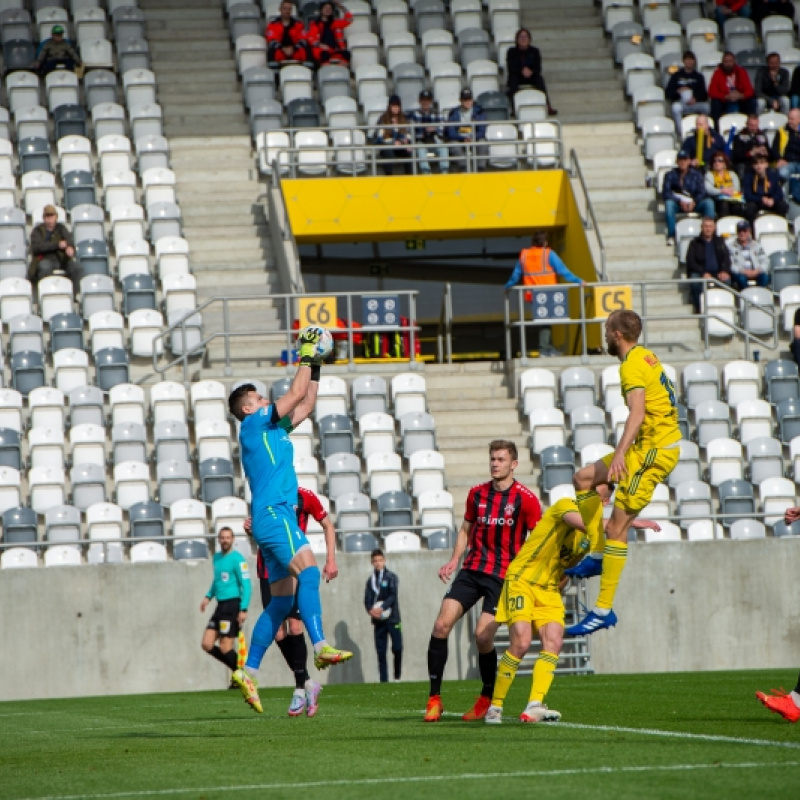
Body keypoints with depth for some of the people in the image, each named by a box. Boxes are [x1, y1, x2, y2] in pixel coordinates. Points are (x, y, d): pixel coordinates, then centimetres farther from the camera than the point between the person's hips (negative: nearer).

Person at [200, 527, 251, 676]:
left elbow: (246, 585, -13)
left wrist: (243, 609, -20)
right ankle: (238, 670, 15)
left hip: (232, 605, -8)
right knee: (207, 644, 4)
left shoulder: (237, 558, -9)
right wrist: (208, 596, 18)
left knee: (225, 647, -9)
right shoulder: (217, 557, 15)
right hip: (220, 605, 8)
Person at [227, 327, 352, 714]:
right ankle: (320, 646, -40)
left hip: (277, 517, 10)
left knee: (282, 599, 6)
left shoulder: (272, 428, 24)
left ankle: (248, 671, 6)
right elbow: (295, 394, -5)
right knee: (308, 571, -26)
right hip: (273, 513, -10)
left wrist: (315, 368, 24)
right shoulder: (254, 423, 0)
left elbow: (305, 405, 31)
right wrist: (306, 356, 5)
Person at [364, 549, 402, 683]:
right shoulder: (370, 580, 11)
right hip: (378, 621, 3)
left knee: (397, 648, -11)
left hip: (392, 618, -3)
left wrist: (382, 608, -23)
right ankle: (383, 680, 4)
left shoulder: (391, 577, 1)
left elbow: (393, 596, -10)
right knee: (381, 652, 1)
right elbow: (367, 600, 5)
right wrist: (370, 610, -16)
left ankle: (397, 676, 7)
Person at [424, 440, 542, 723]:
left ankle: (487, 699, 8)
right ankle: (434, 698, -4)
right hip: (472, 569, 5)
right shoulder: (477, 494, 9)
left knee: (483, 635, -15)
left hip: (503, 576, -5)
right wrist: (454, 561, 8)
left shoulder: (526, 499, -6)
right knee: (442, 623, -10)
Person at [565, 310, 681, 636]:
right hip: (650, 446, 10)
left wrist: (620, 452, -40)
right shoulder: (646, 357, 13)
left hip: (654, 450, -10)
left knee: (617, 526, -10)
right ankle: (598, 554, 15)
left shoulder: (632, 365, -16)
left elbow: (637, 412, -29)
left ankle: (604, 610, -10)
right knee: (583, 478, 17)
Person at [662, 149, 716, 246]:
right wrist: (680, 201, -21)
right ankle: (671, 235, -35)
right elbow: (665, 192, -6)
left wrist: (694, 202, -22)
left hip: (694, 204, 1)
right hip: (678, 205, -1)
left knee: (709, 202, -28)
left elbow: (701, 192, -1)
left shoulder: (696, 175, 10)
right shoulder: (670, 175, 6)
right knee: (669, 203, -35)